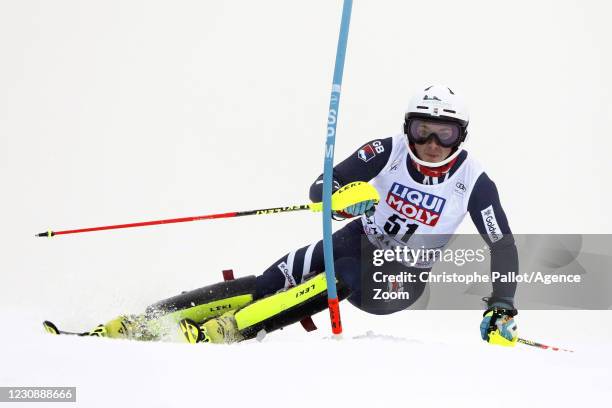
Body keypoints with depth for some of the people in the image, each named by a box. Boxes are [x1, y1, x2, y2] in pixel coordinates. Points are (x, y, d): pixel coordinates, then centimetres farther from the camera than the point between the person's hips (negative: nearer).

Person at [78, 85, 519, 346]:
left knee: (343, 276, -34)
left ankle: (218, 332, -37)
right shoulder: (388, 152, -14)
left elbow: (504, 245, -11)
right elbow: (320, 188, -17)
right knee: (267, 283, -17)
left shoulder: (474, 182, -17)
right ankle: (142, 322, -19)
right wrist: (340, 195, -41)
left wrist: (502, 311, -21)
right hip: (359, 242, 2)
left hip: (401, 280, -2)